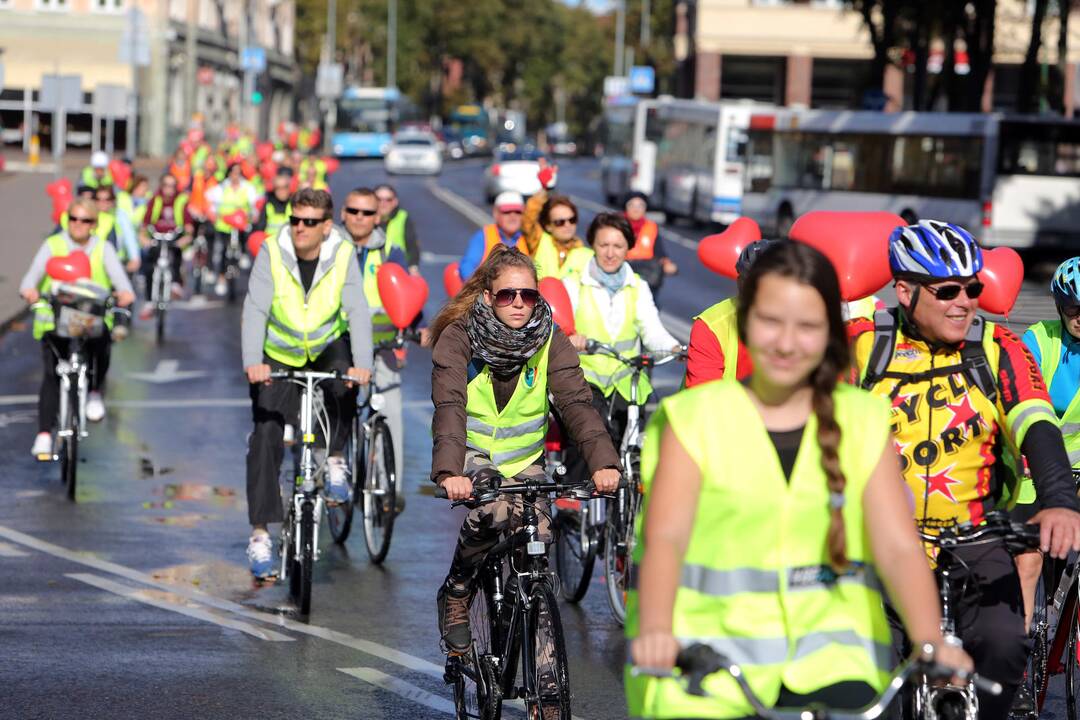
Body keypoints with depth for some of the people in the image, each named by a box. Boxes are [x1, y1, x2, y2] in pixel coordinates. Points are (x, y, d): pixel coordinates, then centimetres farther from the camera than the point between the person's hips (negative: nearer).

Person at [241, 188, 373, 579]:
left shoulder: (343, 255, -17)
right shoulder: (272, 253, -18)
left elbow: (357, 311, -24)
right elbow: (255, 309, -25)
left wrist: (361, 365, -39)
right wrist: (252, 362, -40)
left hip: (327, 347, 0)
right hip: (278, 357, 0)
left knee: (343, 380, -33)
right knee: (265, 437, -12)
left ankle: (335, 458, -7)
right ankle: (260, 534, -8)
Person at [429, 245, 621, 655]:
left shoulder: (550, 341, -10)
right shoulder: (459, 337, -17)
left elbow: (576, 402, -22)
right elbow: (449, 405, -30)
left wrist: (603, 462, -39)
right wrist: (449, 471, -47)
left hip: (524, 458, 3)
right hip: (471, 453, -3)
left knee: (538, 535, -14)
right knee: (493, 512, -30)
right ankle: (456, 594, -6)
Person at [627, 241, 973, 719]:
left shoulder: (862, 423, 9)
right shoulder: (695, 419, 4)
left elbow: (898, 547, -2)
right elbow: (664, 537, -10)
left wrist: (929, 643, -20)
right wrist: (655, 631, -29)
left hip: (829, 647, 1)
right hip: (711, 642, -1)